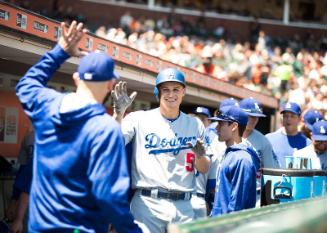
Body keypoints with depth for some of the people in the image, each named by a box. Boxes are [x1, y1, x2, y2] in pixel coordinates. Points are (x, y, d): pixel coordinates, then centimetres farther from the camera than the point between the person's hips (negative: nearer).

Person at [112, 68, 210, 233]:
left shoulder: (195, 124, 11)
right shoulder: (140, 118, 2)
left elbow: (204, 170, 13)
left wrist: (200, 155, -10)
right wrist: (119, 112, -22)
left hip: (183, 206, 3)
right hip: (147, 203, -3)